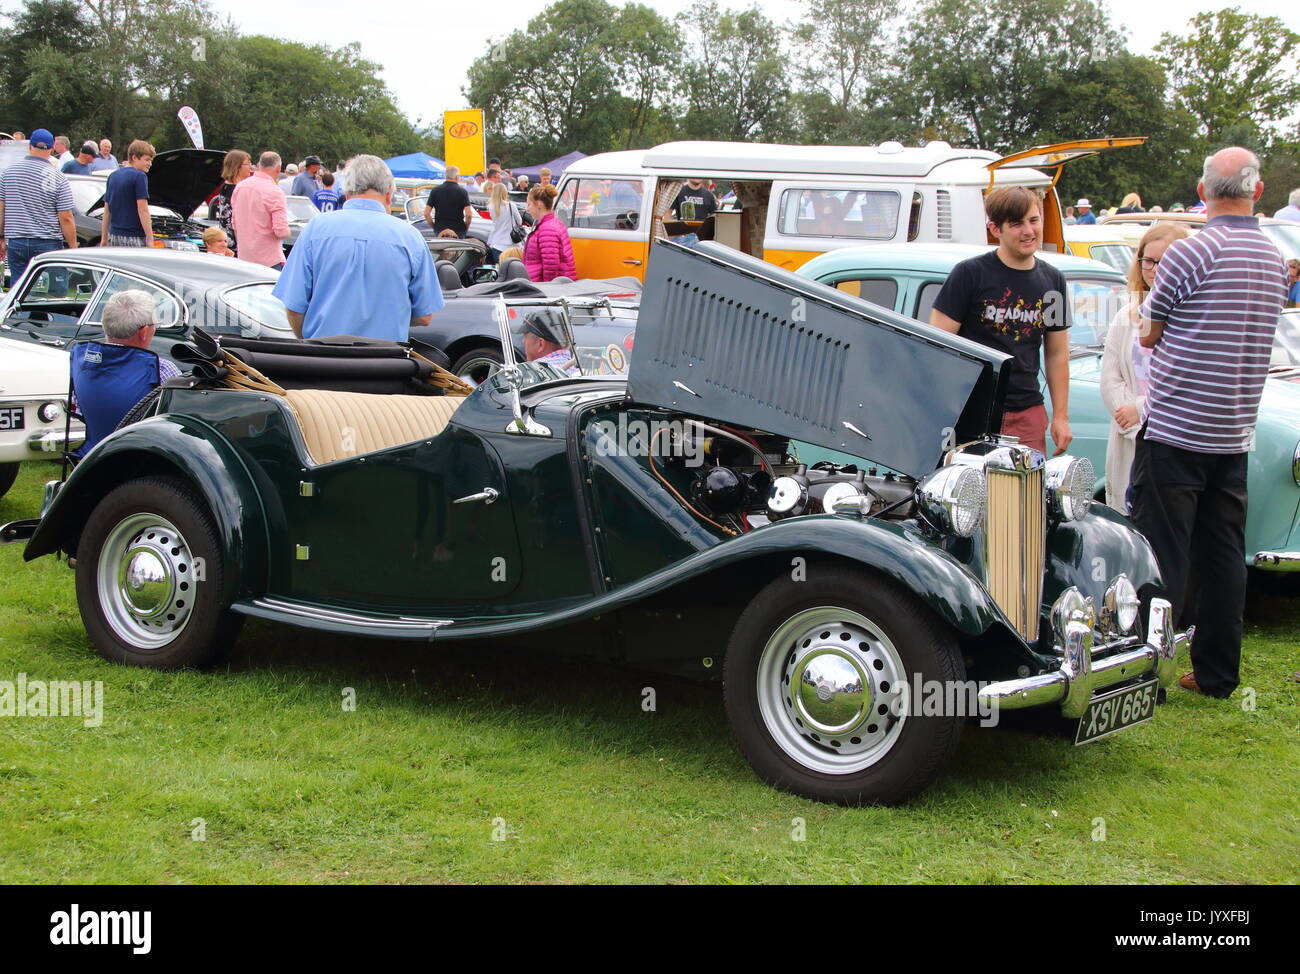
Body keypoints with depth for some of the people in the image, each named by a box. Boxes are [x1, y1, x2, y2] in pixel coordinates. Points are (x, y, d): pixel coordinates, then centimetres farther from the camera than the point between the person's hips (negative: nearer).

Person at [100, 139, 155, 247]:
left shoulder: (113, 176, 15)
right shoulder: (139, 176, -9)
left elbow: (106, 210, 17)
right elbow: (143, 210, -15)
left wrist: (104, 238, 21)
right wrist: (150, 239, -16)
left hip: (114, 236, 8)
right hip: (134, 238, -8)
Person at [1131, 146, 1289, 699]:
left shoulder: (1192, 251, -12)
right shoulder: (1275, 260, 8)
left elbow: (1149, 335, -1)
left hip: (1175, 429, -6)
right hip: (1236, 434, 6)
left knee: (1163, 552, -2)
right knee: (1223, 555, 10)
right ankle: (1217, 674, 16)